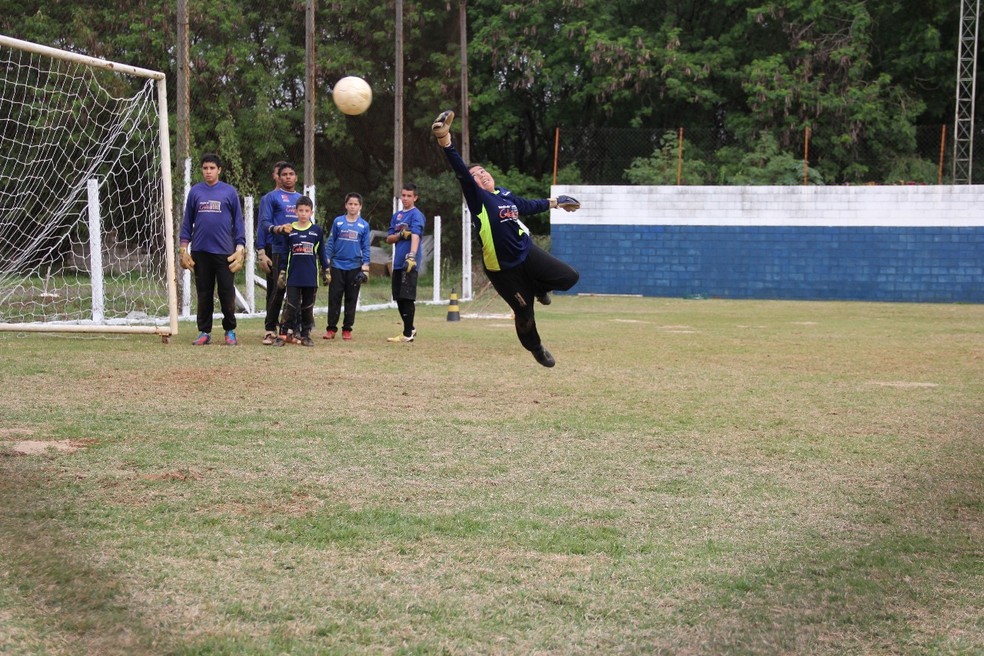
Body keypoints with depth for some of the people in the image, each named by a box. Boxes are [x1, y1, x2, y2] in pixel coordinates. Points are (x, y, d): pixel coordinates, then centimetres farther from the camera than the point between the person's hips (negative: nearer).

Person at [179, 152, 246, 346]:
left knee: (227, 293, 1)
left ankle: (230, 331, 12)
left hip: (224, 251, -2)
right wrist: (184, 248, 4)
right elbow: (187, 221, 10)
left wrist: (240, 248, -3)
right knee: (204, 294, 6)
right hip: (200, 251, 2)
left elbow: (238, 221, 4)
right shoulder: (195, 191, 8)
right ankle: (204, 332, 13)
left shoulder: (230, 192, 4)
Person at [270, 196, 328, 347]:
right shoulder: (289, 230, 3)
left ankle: (305, 335, 15)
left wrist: (326, 271, 9)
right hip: (293, 276, -1)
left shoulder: (317, 231, 4)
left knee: (308, 307, 7)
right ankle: (283, 334, -3)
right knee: (291, 306, -6)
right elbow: (284, 254, 7)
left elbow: (321, 253, 10)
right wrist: (281, 273, 4)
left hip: (311, 277, 1)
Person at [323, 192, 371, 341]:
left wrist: (365, 268, -1)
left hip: (355, 267, 0)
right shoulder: (338, 222, 2)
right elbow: (330, 243, 5)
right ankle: (331, 328, 5)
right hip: (337, 266, 0)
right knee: (334, 298, 0)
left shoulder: (364, 225, 3)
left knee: (351, 299, 5)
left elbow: (365, 248, 5)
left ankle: (347, 329, 12)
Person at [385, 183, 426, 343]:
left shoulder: (416, 215, -7)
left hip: (409, 263, -8)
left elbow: (415, 235, -22)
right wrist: (400, 235, -8)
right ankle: (410, 329, 24)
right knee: (399, 299, 12)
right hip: (398, 263, 8)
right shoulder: (397, 216, 17)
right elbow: (389, 239, 14)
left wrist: (412, 256, -37)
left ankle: (408, 334, -2)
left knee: (407, 298, -8)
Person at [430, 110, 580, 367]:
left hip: (527, 252, 5)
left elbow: (528, 206, 28)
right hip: (503, 268, -5)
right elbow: (461, 171, -25)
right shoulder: (477, 198, -10)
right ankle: (535, 348, 34)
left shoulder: (506, 195, 8)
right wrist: (445, 139, -39)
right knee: (524, 312, 4)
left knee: (569, 277, -5)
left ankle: (538, 288, 25)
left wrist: (554, 202, 39)